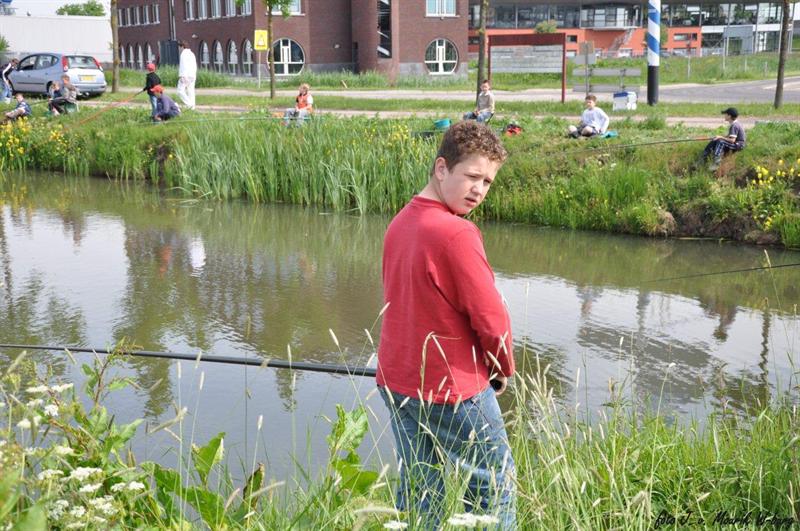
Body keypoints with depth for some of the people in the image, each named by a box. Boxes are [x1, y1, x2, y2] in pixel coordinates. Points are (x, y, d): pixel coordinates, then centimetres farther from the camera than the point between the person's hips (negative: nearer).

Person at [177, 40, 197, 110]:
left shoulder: (184, 54, -8)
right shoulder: (192, 54, 18)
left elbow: (183, 66, -17)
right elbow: (195, 66, 20)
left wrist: (182, 76, -19)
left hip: (186, 76, -9)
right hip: (192, 76, 9)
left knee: (180, 91, -7)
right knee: (190, 91, 8)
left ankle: (189, 104, -17)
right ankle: (192, 106, 5)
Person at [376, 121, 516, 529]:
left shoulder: (399, 223, 5)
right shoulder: (456, 233, -21)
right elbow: (490, 317, -18)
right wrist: (503, 368, 1)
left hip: (396, 383, 8)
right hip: (453, 389, -8)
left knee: (417, 494, 17)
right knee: (494, 487, 9)